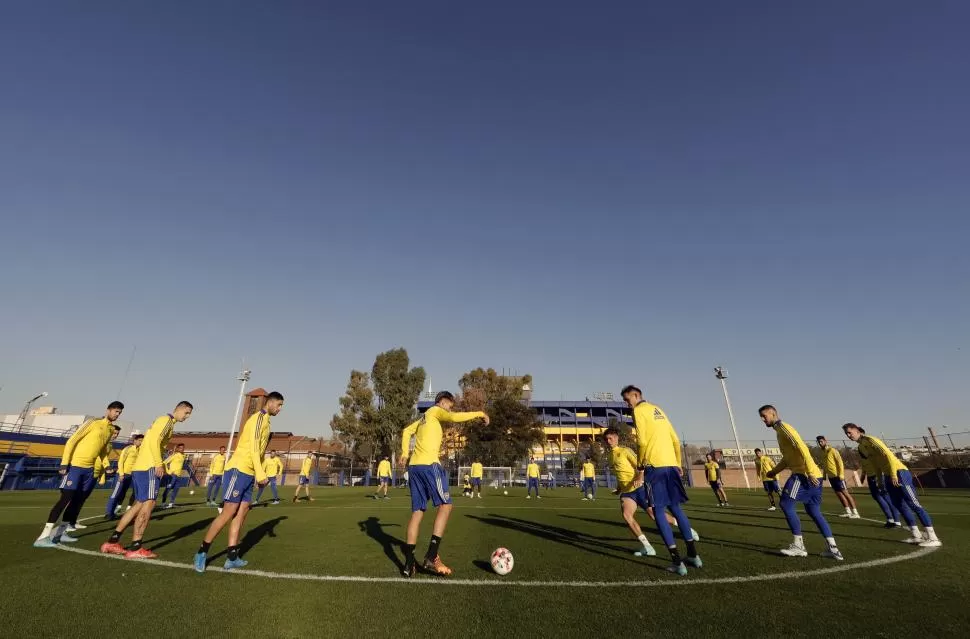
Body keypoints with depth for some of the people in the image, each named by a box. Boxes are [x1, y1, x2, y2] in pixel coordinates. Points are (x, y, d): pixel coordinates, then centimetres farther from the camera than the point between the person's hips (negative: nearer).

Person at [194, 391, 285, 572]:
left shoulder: (266, 422, 17)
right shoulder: (259, 417, -11)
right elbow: (253, 447, -19)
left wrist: (259, 474, 16)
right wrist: (260, 473, -22)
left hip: (248, 472, 9)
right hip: (239, 469, -9)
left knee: (241, 513, 6)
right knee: (229, 512, -6)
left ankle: (232, 558, 9)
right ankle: (202, 553, 8)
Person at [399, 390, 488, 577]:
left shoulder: (424, 417, 26)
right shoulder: (435, 411, 1)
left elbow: (406, 432, 26)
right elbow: (455, 418, -16)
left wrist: (405, 453, 18)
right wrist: (478, 413, -8)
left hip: (414, 465, 9)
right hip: (429, 464, -9)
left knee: (417, 511, 9)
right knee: (445, 505, -4)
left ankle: (409, 563, 8)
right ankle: (432, 557, -9)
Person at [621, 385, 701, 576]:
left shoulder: (639, 410, -5)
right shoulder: (657, 409, 18)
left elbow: (642, 442, -14)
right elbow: (675, 440, 19)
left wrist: (640, 469, -8)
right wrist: (678, 463, 24)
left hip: (655, 465, -8)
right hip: (671, 464, 8)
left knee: (659, 512, 0)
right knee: (676, 508, 18)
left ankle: (677, 562, -1)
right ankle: (693, 555, 23)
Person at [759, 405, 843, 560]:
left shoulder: (784, 427, -9)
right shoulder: (780, 431, 20)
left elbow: (801, 448, -21)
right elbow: (788, 457, 28)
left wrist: (810, 471, -26)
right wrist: (774, 471, 21)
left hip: (804, 474, -10)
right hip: (814, 475, 10)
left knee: (786, 504, -8)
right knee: (814, 512, 14)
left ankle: (798, 545, -3)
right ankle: (833, 549, 14)